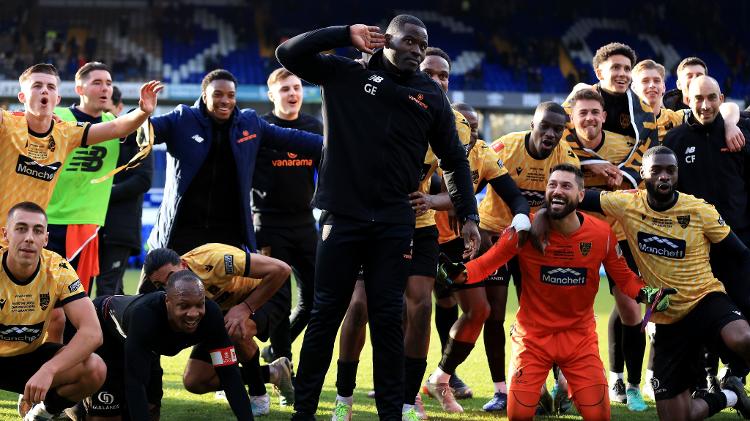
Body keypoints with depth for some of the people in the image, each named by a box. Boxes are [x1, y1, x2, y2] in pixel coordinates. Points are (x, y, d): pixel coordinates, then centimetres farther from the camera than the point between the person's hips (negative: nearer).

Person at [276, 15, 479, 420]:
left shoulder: (431, 95, 7)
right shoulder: (346, 75, 2)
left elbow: (454, 160, 14)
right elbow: (288, 53, -4)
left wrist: (468, 214, 7)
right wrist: (347, 34, -9)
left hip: (394, 223, 2)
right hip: (342, 216, -1)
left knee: (388, 319, 4)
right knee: (326, 314, 3)